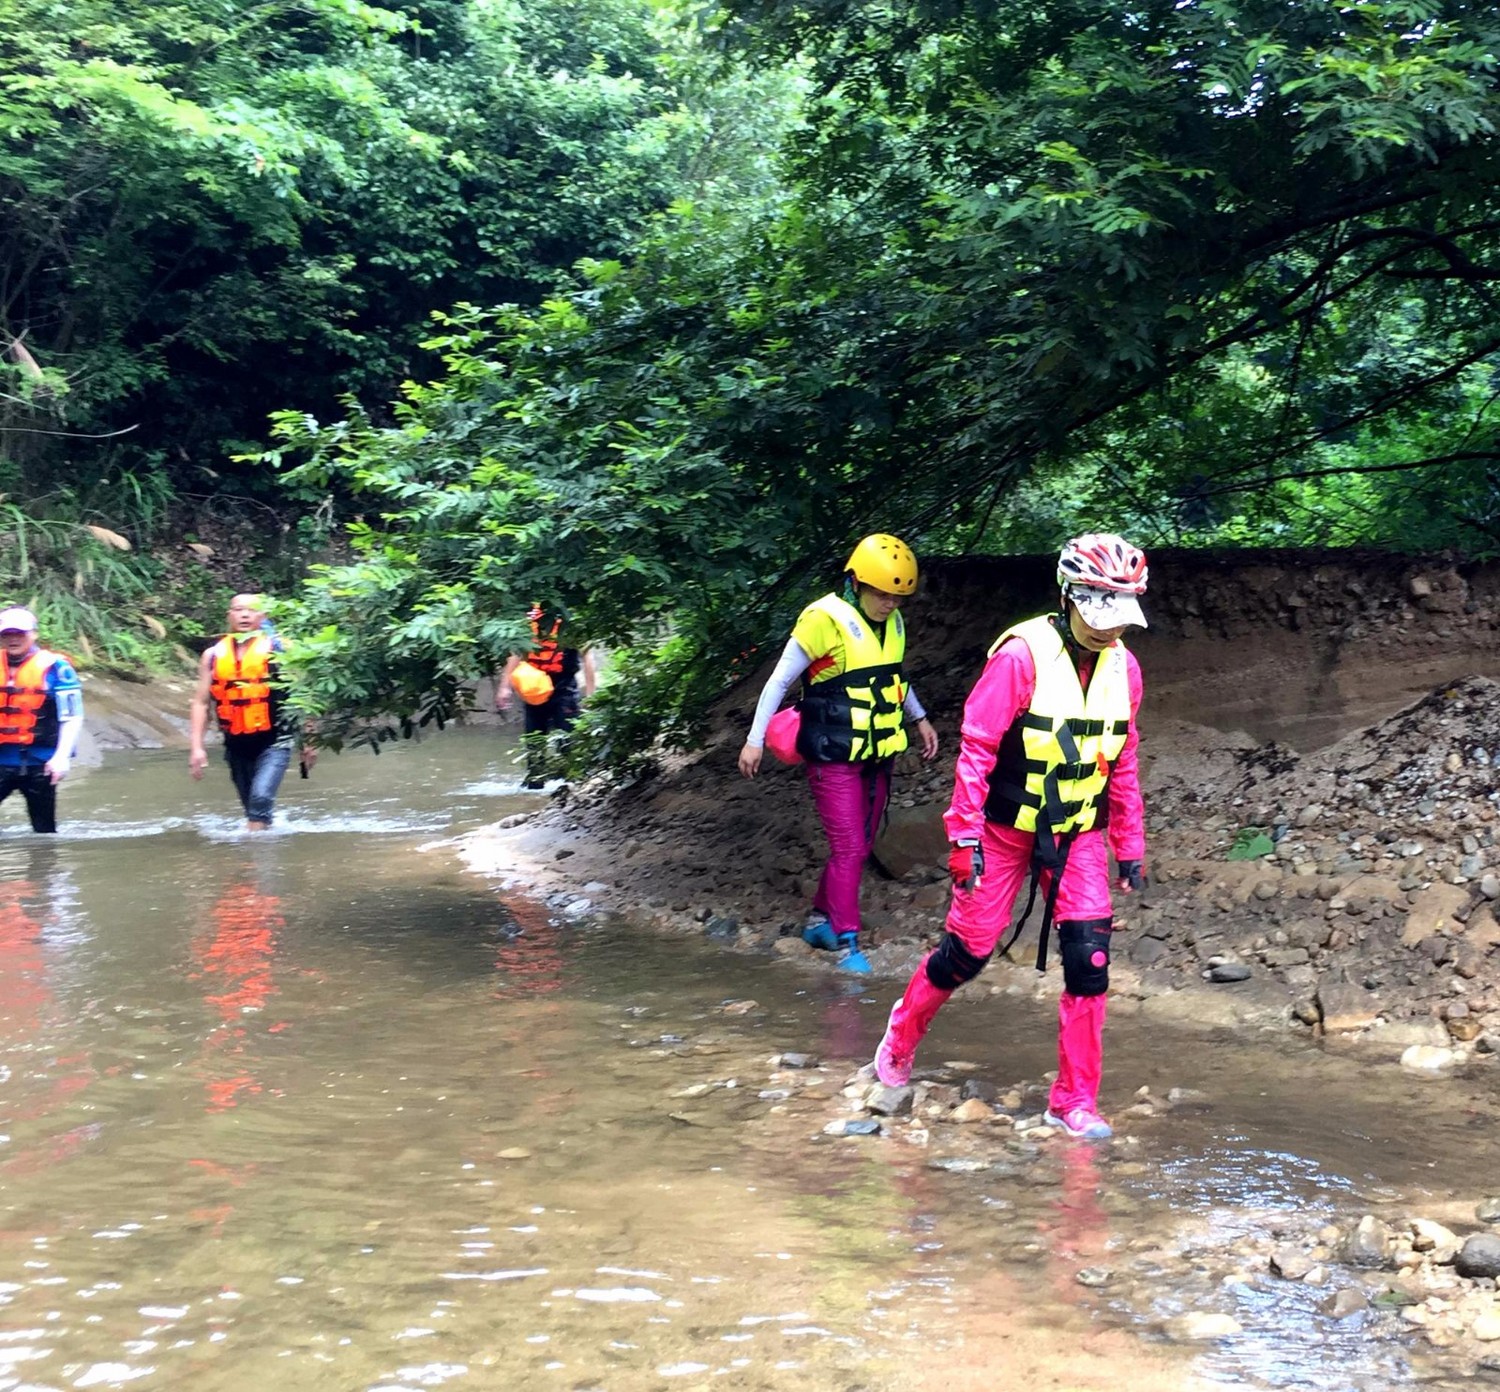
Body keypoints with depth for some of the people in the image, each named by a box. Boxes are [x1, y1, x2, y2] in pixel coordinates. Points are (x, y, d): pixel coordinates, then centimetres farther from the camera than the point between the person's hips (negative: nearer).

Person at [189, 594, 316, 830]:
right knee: (253, 808, 13)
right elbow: (200, 703, 5)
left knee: (261, 797, -22)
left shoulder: (279, 650, -3)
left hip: (275, 742, -4)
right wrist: (196, 747, -4)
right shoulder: (213, 656, 4)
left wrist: (308, 742, -1)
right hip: (237, 746, 4)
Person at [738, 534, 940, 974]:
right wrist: (755, 740, -10)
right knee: (849, 849, -9)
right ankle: (848, 945, -4)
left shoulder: (892, 623, 5)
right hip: (835, 758, -7)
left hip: (877, 756, 7)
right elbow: (780, 680, -11)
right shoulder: (824, 621, -17)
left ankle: (820, 920, 29)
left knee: (860, 847, 13)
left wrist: (920, 718, 22)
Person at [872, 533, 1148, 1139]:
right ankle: (900, 1036, 34)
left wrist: (1130, 846, 10)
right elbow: (976, 747, -18)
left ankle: (1075, 1100, 3)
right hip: (1004, 830, -4)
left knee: (1090, 958, -8)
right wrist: (964, 836, -19)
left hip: (1077, 834, 4)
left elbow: (1121, 763, 9)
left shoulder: (1123, 667, -2)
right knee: (967, 951, 5)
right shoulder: (1022, 655, -20)